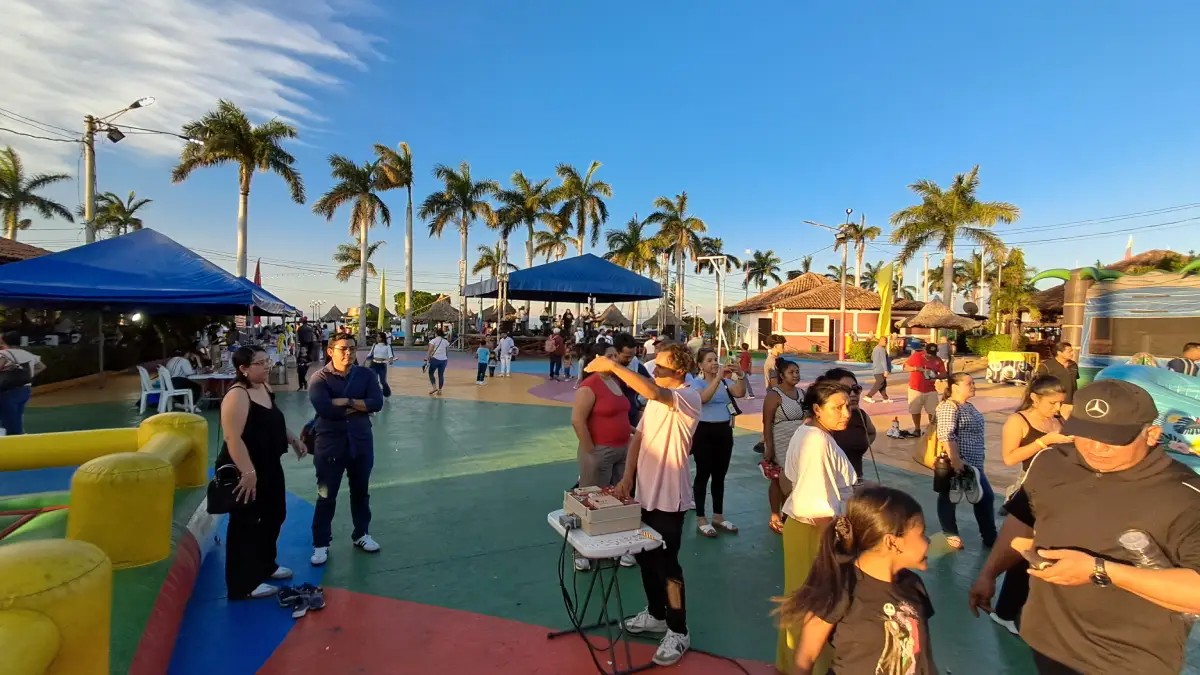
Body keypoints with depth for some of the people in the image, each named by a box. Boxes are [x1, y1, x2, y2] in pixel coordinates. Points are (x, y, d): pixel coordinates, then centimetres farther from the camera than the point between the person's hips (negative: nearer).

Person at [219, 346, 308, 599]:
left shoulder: (264, 388, 6)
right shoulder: (237, 396, -22)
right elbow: (233, 438, -29)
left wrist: (293, 439, 14)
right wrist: (248, 473, -31)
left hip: (269, 466, 10)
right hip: (244, 472, -10)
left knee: (273, 516, 21)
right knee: (246, 525, 3)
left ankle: (266, 565, 40)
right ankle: (244, 584, 18)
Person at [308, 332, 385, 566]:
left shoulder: (366, 375, 0)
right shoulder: (319, 378, -9)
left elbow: (377, 403, -13)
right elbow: (324, 409, -24)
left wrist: (346, 401, -20)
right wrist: (358, 407, -15)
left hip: (361, 442, 3)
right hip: (330, 444, -3)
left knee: (361, 492, 17)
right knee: (326, 496, 6)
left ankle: (362, 534, 35)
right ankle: (321, 544, 22)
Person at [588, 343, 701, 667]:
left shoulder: (689, 397, -17)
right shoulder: (657, 399, 10)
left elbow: (651, 392, -37)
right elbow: (638, 438, 11)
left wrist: (612, 365, -33)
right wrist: (628, 478, 2)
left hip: (669, 496, -8)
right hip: (645, 492, 8)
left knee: (667, 563, 3)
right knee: (645, 556, 19)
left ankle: (678, 632, 21)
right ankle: (655, 614, 39)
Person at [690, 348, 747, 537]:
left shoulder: (726, 381, 6)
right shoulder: (696, 382, -7)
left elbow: (740, 393, -9)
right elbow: (703, 398, -26)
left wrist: (740, 376, -24)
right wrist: (718, 377, -32)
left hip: (724, 431, 5)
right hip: (704, 431, -5)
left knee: (720, 475, 14)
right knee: (703, 475, 2)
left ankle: (718, 516, 27)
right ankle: (701, 519, 13)